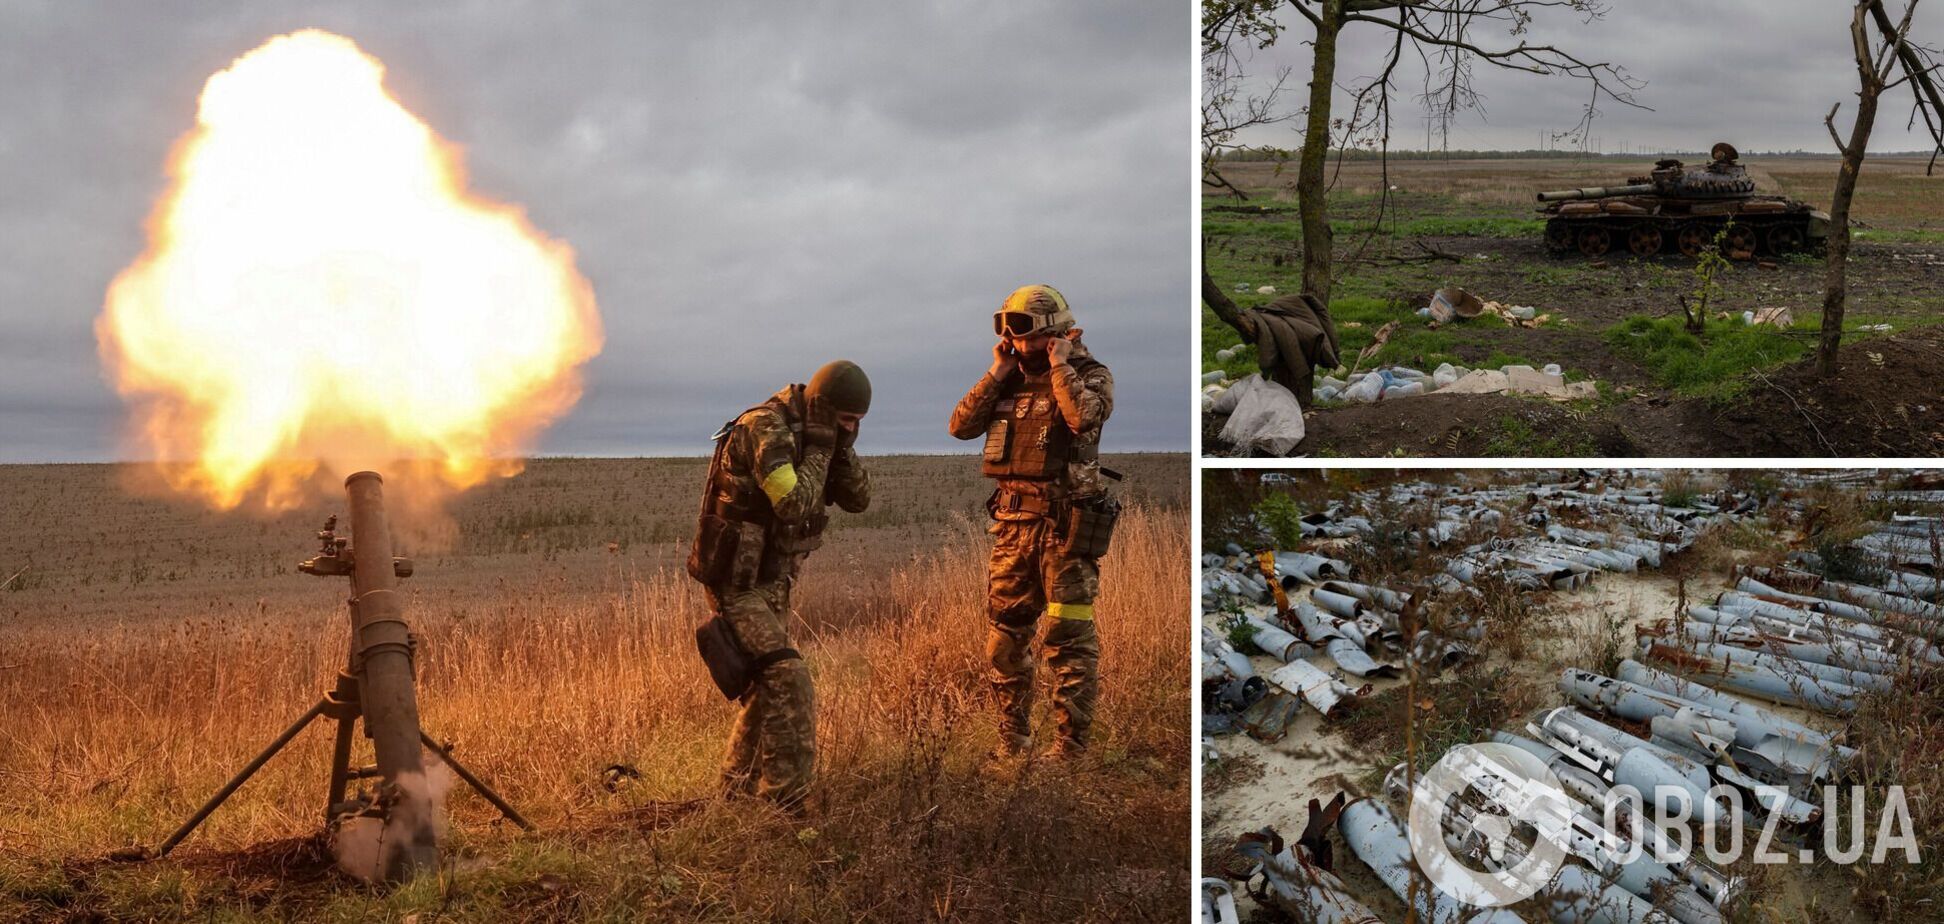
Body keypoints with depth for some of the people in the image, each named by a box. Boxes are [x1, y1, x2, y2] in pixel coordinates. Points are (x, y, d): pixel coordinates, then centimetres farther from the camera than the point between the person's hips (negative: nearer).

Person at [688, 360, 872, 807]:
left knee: (768, 687, 17)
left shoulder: (807, 436, 6)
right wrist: (819, 447, -22)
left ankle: (737, 791, 31)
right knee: (788, 681, -18)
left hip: (772, 582, 10)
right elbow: (794, 505, -30)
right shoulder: (765, 429, -21)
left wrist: (842, 446, -10)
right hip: (736, 583, -10)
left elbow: (858, 499, 4)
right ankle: (786, 800, -16)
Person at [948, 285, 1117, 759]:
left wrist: (1060, 364, -14)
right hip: (1012, 523, 6)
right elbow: (961, 426, 3)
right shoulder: (1010, 379, 12)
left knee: (1069, 639, -5)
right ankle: (1012, 740, 22)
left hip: (1066, 524, -6)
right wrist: (996, 373, -1)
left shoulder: (1091, 374, -4)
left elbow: (1083, 416, -26)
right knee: (1005, 635, 11)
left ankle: (1070, 747, -1)